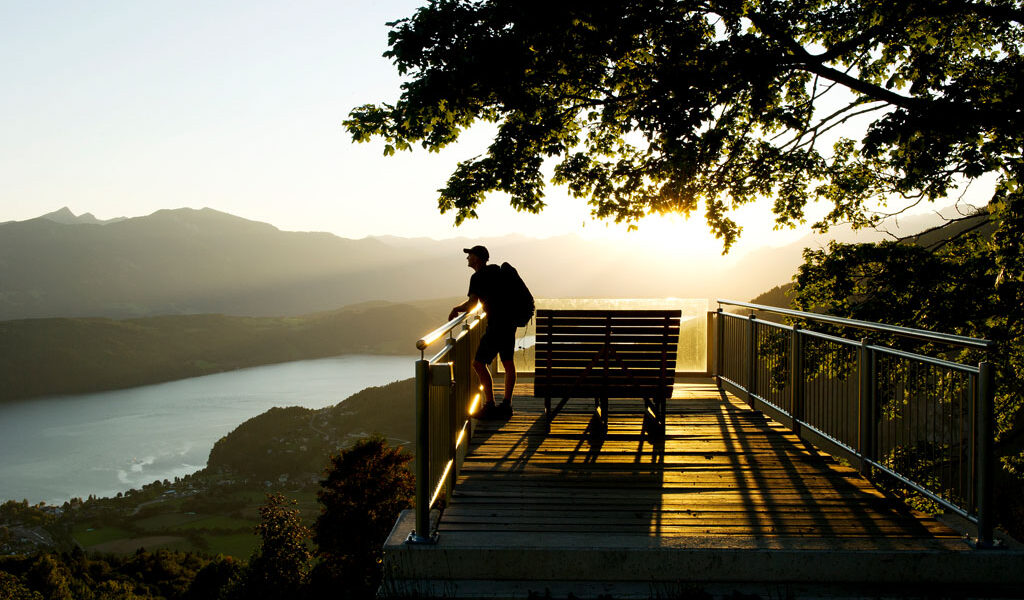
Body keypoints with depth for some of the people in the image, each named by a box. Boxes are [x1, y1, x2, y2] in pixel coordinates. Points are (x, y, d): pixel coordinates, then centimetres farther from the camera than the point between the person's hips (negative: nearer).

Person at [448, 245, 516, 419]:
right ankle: (506, 405, 20)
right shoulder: (496, 269, 13)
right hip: (510, 321, 10)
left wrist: (456, 309, -3)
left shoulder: (477, 277, -13)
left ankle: (490, 405, -8)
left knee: (479, 363, -6)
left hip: (497, 324, -10)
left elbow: (471, 304, -21)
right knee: (508, 363, 14)